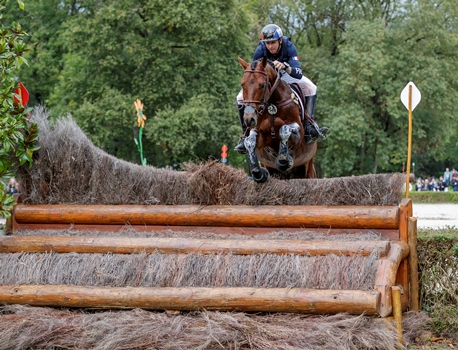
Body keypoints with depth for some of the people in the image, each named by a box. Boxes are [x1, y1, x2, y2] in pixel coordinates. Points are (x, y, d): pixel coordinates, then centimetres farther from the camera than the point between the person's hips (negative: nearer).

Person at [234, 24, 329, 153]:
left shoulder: (289, 47, -31)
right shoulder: (260, 50, -29)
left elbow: (299, 73, -40)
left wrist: (285, 67, -59)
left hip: (286, 75, 0)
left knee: (310, 88, -24)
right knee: (241, 98, -21)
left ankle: (309, 127, -29)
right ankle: (246, 135, -9)